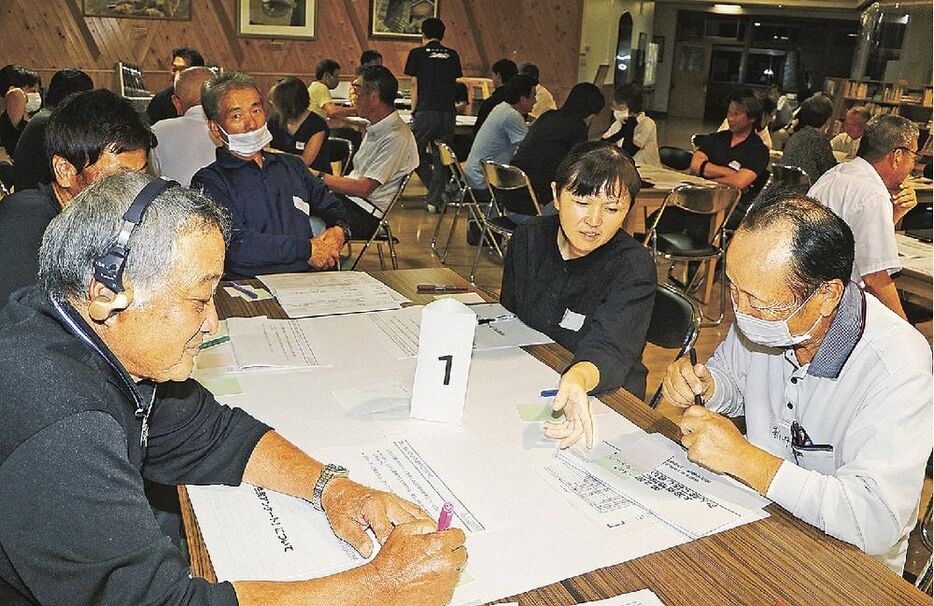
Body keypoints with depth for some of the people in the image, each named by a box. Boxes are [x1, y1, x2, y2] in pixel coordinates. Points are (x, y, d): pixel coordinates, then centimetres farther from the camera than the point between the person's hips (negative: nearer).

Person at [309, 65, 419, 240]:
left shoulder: (398, 137, -17)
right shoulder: (375, 129, 15)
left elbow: (363, 188, -20)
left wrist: (318, 177, -16)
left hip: (365, 213, -9)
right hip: (349, 198, 9)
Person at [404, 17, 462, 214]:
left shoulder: (417, 54, 5)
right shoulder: (452, 55, 13)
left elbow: (415, 86, 5)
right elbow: (455, 82, 13)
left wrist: (413, 113, 12)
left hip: (427, 111, -4)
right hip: (448, 112, 4)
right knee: (440, 157, 8)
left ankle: (436, 189, -5)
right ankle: (435, 200, 9)